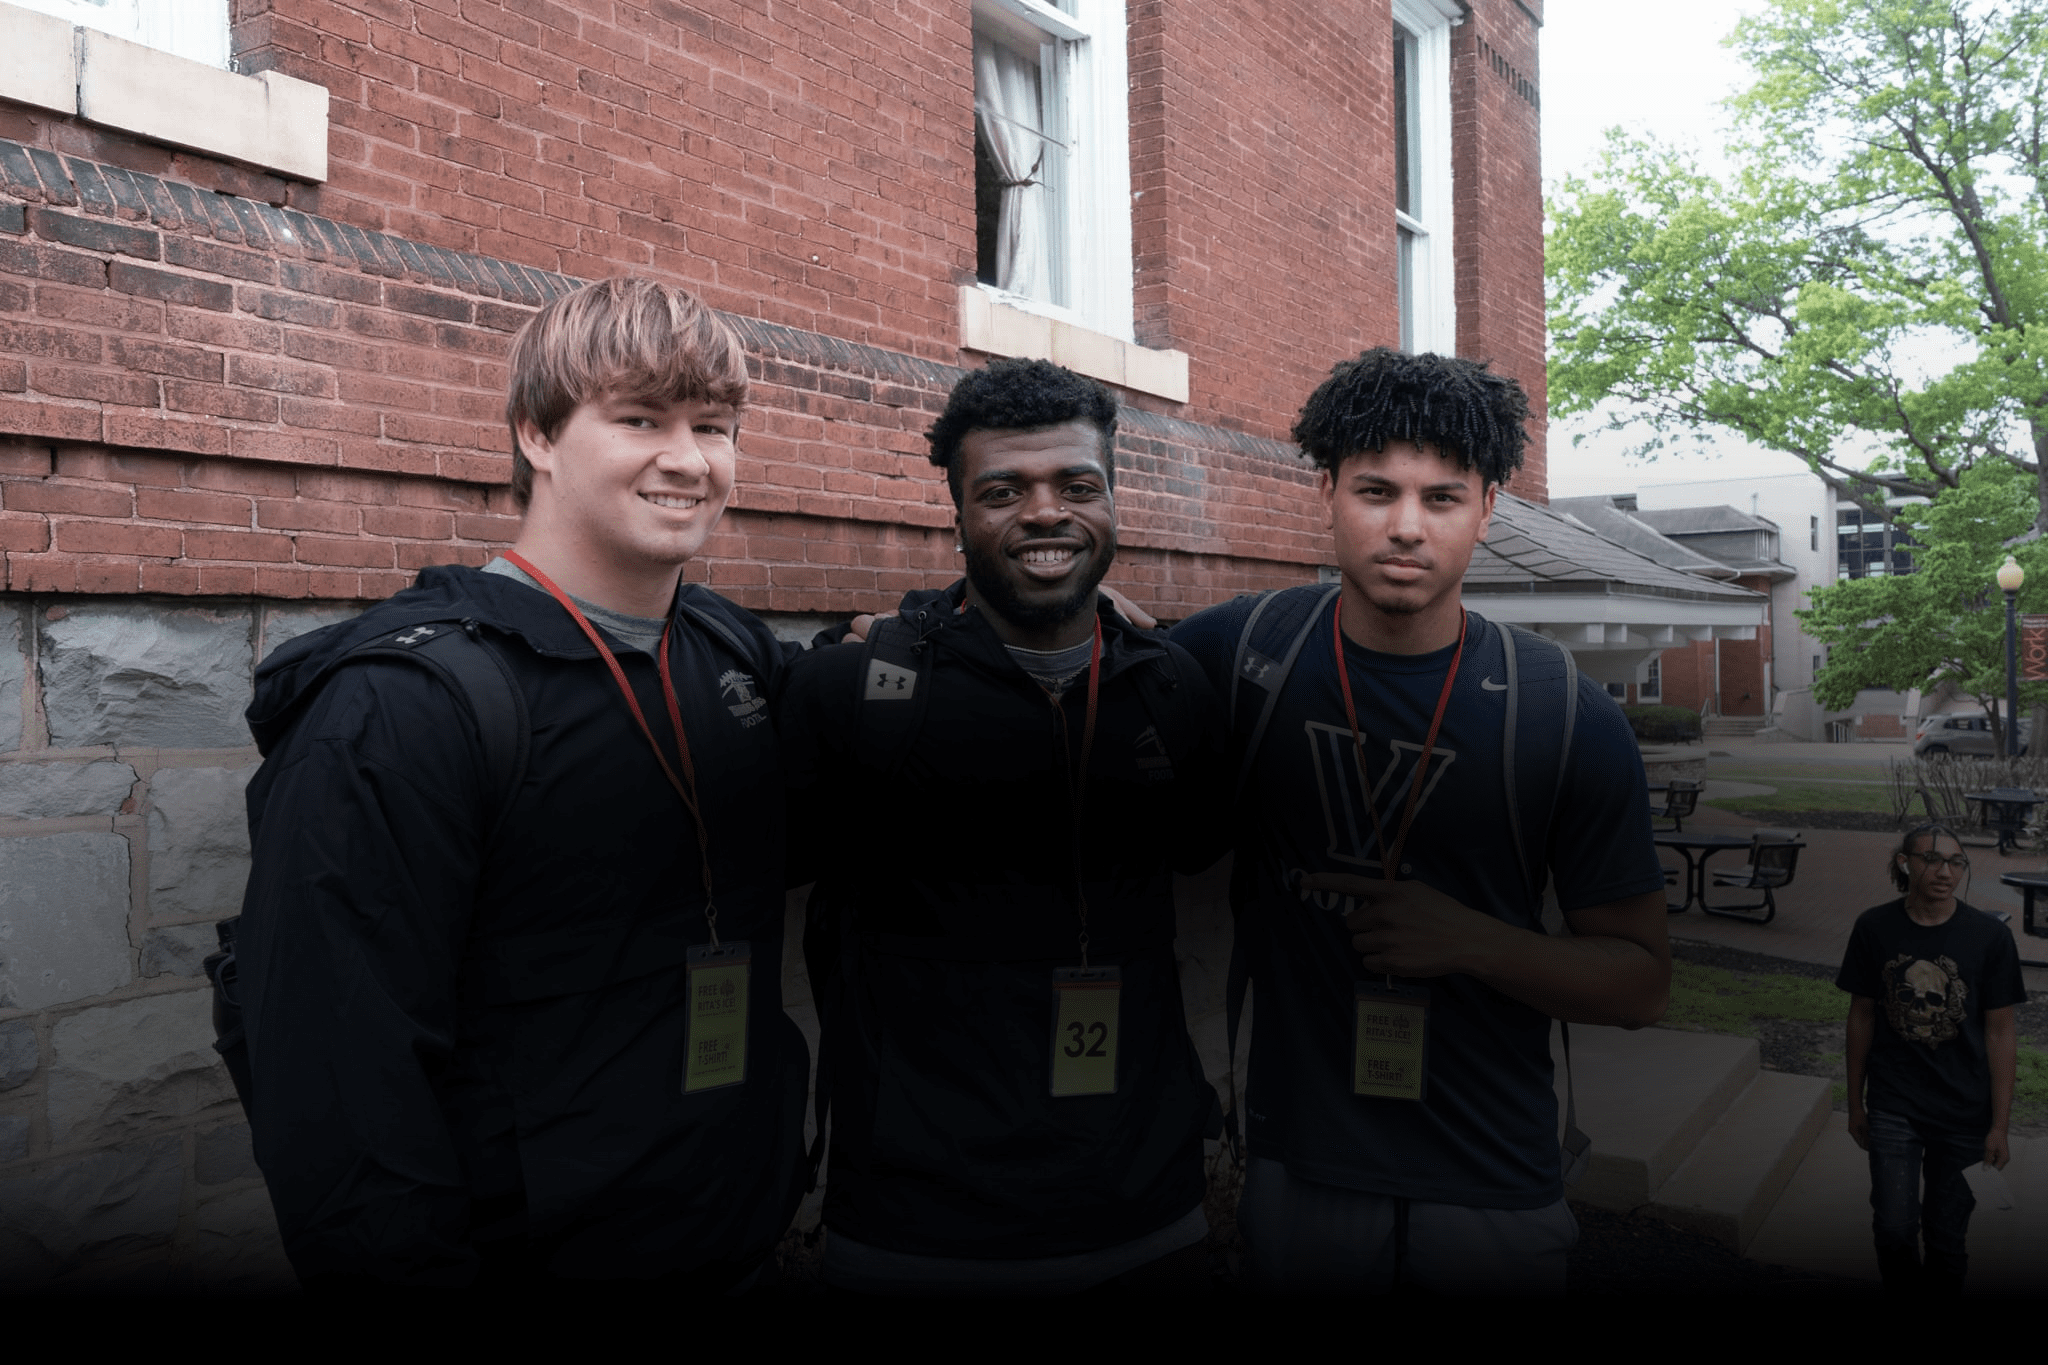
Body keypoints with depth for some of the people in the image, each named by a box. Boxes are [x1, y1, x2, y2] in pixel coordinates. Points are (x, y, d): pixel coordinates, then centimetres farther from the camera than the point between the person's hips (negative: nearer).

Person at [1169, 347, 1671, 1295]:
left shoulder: (1565, 716, -10)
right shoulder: (1239, 652, -8)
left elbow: (1641, 981, -3)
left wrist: (1473, 941, -20)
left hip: (1493, 1181, 0)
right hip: (1299, 1160, 1)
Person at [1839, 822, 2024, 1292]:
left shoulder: (1990, 936, -10)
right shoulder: (1874, 928, -7)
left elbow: (2000, 1033, -5)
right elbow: (1862, 1016, 2)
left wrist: (2000, 1126, -4)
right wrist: (1856, 1103, 7)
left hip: (1964, 1113, 0)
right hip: (1893, 1107, 0)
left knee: (1946, 1236, 11)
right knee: (1894, 1229, -2)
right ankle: (1903, 1288, 26)